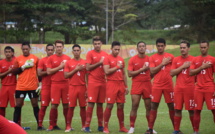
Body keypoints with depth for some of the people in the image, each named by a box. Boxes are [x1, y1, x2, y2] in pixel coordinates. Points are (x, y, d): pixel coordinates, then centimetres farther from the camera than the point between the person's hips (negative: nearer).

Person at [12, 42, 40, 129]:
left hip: (33, 86, -1)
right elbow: (14, 71, -2)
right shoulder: (18, 59, 5)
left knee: (35, 105, 5)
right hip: (20, 86, 1)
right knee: (18, 105, 2)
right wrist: (23, 67, -13)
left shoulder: (35, 58, 3)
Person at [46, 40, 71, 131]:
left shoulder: (67, 58, 10)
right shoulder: (51, 58, 4)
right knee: (54, 105, -4)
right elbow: (48, 72, -5)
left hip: (66, 84, 2)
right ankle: (52, 125, 5)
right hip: (55, 84, -2)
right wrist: (59, 67, -9)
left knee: (66, 105, 3)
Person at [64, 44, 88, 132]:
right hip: (72, 87, -1)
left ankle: (84, 126, 10)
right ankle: (68, 126, 4)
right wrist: (75, 69, -10)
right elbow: (66, 75, -2)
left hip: (82, 87, 1)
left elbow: (87, 76, 6)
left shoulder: (84, 63, 6)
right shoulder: (69, 63, 5)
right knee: (71, 107, -2)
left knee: (83, 107, 3)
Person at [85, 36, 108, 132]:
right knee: (91, 103, -7)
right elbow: (88, 67, -8)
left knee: (100, 104, 7)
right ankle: (87, 126, -5)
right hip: (93, 82, -4)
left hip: (103, 82, 4)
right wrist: (99, 63, -11)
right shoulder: (90, 53, 0)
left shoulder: (105, 54, 12)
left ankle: (100, 126, 13)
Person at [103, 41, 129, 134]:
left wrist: (126, 86, 14)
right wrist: (117, 67, -9)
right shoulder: (108, 59, -4)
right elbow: (107, 71, -16)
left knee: (121, 106, 7)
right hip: (111, 84, -6)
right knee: (109, 106, -6)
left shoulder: (121, 59, 14)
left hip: (121, 84, 6)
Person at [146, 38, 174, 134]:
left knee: (171, 106, 5)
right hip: (157, 85, 0)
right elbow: (152, 71, -6)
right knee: (153, 106, -2)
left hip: (168, 85, 1)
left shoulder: (170, 57, 6)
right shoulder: (152, 58, 4)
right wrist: (162, 64, -10)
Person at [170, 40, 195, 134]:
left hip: (190, 88, -3)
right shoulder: (176, 60, 9)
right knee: (177, 109, 3)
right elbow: (172, 73, 0)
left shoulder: (193, 59, 1)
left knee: (191, 110, 0)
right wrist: (182, 67, -8)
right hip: (178, 88, 3)